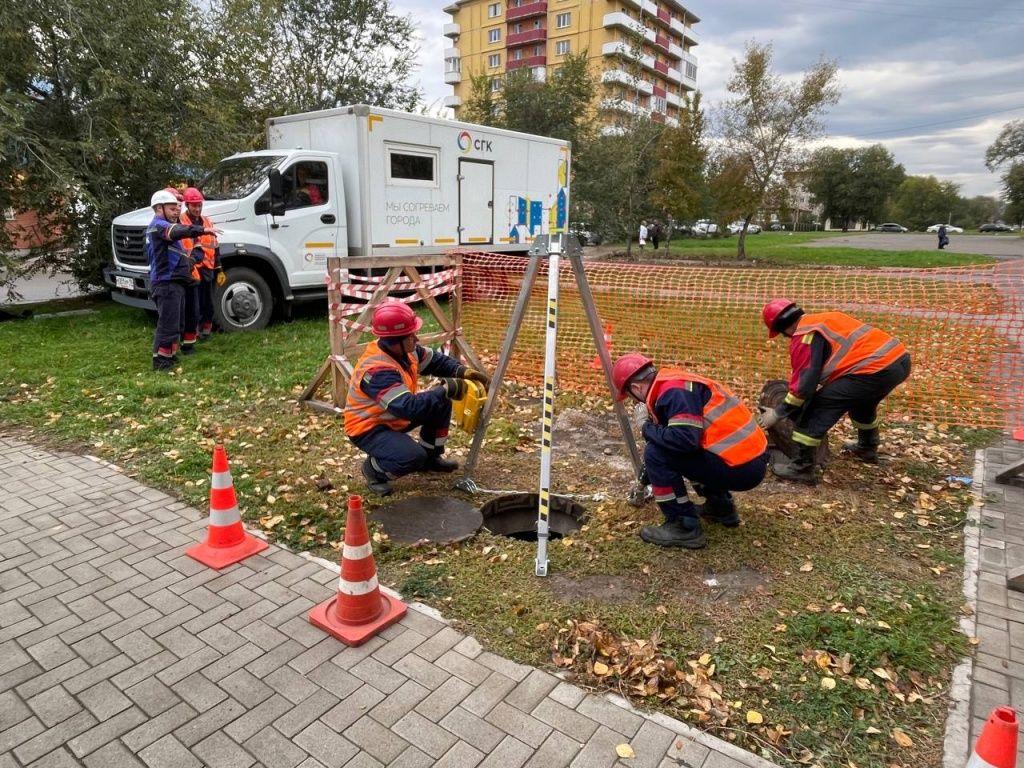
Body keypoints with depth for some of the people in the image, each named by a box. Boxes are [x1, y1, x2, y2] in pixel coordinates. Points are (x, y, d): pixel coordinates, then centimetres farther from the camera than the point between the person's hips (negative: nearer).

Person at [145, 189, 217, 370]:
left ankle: (170, 356, 28)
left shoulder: (163, 226, 24)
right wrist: (201, 230, -44)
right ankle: (161, 361, -4)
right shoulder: (158, 225, -11)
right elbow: (177, 231, -34)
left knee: (175, 324, 18)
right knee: (168, 325, -9)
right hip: (167, 283, -11)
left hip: (174, 283, 11)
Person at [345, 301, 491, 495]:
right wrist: (446, 389, -35)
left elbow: (436, 360, 5)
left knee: (442, 404, 1)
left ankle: (431, 457, 17)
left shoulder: (403, 349, -8)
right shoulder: (377, 370, -34)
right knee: (413, 456, -31)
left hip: (394, 417, 9)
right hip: (368, 427, -9)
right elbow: (409, 407, -42)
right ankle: (374, 468, 0)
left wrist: (463, 372, -12)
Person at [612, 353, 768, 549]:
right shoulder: (672, 383, 16)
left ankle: (685, 527, -4)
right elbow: (677, 442, 29)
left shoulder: (674, 390, -15)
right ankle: (721, 507, 25)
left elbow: (685, 440, -28)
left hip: (741, 466, -10)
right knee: (670, 449, 25)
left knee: (656, 453, -12)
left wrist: (646, 427, -9)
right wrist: (646, 479, 39)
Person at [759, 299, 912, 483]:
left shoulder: (805, 336, -5)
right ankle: (867, 448, 55)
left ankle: (802, 468, 1)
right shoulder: (824, 318, 22)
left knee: (816, 409, -2)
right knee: (862, 399, 36)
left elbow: (805, 383, -7)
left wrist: (777, 413, 2)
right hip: (900, 358, 10)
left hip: (876, 370, -10)